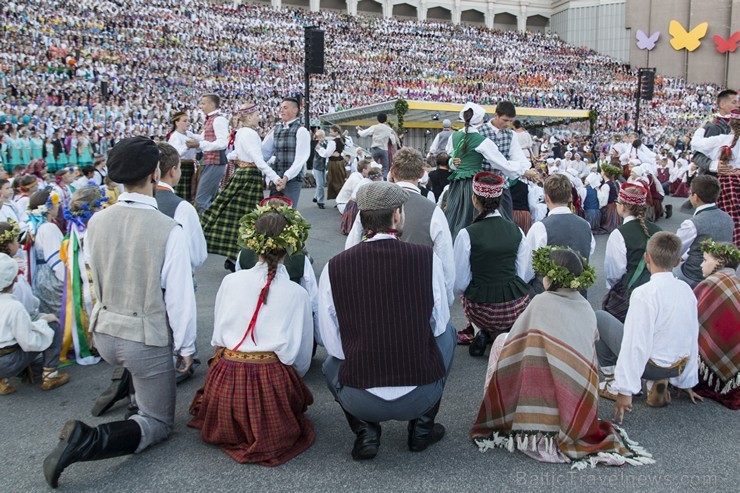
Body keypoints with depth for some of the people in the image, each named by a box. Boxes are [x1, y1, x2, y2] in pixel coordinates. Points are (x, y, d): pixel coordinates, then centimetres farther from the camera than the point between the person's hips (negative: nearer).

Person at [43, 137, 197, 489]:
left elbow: (96, 282, 8)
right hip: (147, 338, -6)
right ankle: (88, 441, -11)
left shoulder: (97, 222, -6)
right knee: (159, 423, 12)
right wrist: (186, 347, -6)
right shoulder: (168, 230, -23)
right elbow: (179, 295, -18)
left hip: (104, 332, 6)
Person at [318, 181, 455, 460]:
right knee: (447, 333, 28)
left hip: (360, 402, 1)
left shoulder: (334, 267, -6)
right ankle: (421, 428, 24)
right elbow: (439, 324, 5)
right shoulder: (427, 258, -7)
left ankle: (365, 431, 15)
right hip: (421, 396, 0)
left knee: (332, 362, 34)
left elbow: (332, 344, 1)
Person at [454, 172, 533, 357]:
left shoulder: (467, 234, -13)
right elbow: (525, 274, 3)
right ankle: (507, 333, 18)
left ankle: (482, 333, 11)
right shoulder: (517, 231, -3)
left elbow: (460, 284, -8)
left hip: (482, 310, -2)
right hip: (517, 308, 2)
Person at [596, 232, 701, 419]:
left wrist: (625, 391, -20)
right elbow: (693, 339, 5)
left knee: (598, 317, 7)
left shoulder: (644, 293, -24)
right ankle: (657, 382, 14)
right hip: (679, 367, 6)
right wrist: (688, 382, 18)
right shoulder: (686, 290, -3)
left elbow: (636, 344, -26)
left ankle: (614, 382, 12)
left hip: (650, 365, -6)